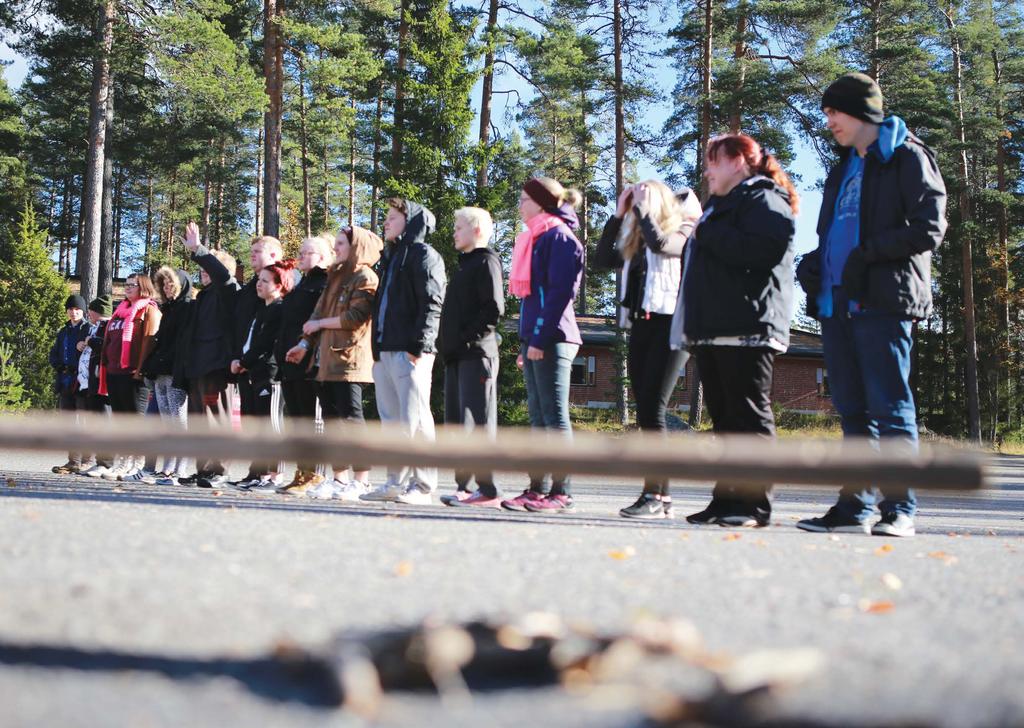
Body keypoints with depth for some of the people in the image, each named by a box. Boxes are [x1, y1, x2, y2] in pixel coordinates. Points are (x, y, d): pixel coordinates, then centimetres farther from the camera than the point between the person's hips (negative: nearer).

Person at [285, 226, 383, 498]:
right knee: (332, 419, 8)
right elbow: (319, 312, 21)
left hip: (349, 359, -9)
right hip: (327, 360, 9)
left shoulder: (365, 278, -5)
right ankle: (340, 478, 13)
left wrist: (321, 323, -8)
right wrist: (306, 343, 9)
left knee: (351, 417, -10)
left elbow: (357, 316, -17)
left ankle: (361, 481, -8)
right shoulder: (336, 277, 22)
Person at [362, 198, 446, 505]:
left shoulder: (423, 255, -4)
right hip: (384, 350, 10)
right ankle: (396, 482, 16)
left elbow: (431, 304, -14)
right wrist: (377, 346, 17)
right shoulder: (392, 257, 24)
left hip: (409, 352, -9)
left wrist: (419, 345, -21)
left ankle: (423, 486, -5)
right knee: (392, 419, 10)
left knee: (414, 419, -9)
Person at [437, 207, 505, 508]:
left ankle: (487, 490, -9)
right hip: (457, 356, 10)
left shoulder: (485, 261, -5)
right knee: (457, 423, 8)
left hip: (476, 354, -10)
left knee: (478, 421, -11)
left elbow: (494, 307, -16)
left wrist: (468, 336, -16)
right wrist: (446, 342, 13)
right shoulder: (465, 265, 24)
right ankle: (464, 486, 12)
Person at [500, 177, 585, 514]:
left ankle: (562, 493, -6)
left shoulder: (558, 236, -7)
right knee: (539, 417, 9)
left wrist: (539, 338, -20)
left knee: (554, 415, -8)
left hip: (551, 339, -10)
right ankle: (537, 489, 12)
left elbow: (559, 292, -16)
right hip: (535, 339, 10)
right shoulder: (536, 238, 22)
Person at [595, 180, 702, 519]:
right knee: (645, 412, 4)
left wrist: (644, 205, -7)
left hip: (669, 325, -7)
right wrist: (618, 214, 13)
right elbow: (602, 258, 13)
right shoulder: (635, 244, 21)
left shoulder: (682, 232, 1)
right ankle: (659, 496, 6)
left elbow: (659, 243, -19)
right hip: (640, 326, 8)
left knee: (652, 409, -15)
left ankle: (655, 496, -16)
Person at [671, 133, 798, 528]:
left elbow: (764, 249, -22)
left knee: (750, 415, -9)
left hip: (746, 329, -10)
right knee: (724, 418, 9)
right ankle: (728, 497, 12)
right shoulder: (718, 205, 27)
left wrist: (709, 235, -14)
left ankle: (755, 503, -8)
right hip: (712, 329, 10)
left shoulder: (764, 200, -4)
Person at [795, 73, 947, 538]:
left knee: (890, 408, -7)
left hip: (883, 301, -8)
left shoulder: (908, 158, 0)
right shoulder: (843, 169, 24)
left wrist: (868, 252, -19)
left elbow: (928, 229, -10)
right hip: (837, 303, 8)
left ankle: (900, 510, -3)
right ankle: (854, 507, 12)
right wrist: (814, 263, 7)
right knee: (852, 411, 8)